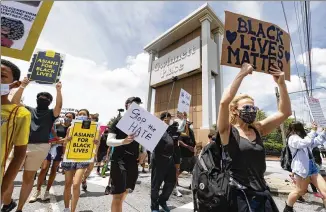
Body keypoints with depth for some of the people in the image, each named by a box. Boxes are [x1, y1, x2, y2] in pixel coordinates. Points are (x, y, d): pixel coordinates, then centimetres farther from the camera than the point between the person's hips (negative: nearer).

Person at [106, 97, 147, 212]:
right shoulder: (119, 120, -6)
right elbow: (109, 141, -11)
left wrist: (144, 152, -2)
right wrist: (123, 141, -30)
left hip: (134, 161, 5)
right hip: (119, 160, -5)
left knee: (125, 191, 20)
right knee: (118, 195, -5)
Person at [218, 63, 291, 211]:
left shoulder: (258, 129, 4)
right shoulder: (228, 131, -12)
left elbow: (285, 112, 2)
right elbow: (224, 102, -28)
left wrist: (281, 83, -8)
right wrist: (242, 74, -22)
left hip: (261, 193, 5)